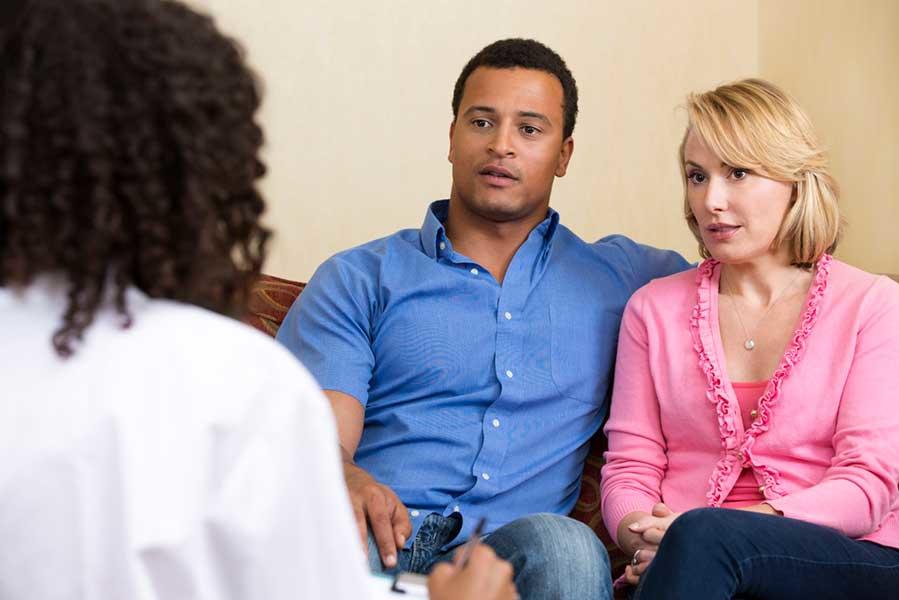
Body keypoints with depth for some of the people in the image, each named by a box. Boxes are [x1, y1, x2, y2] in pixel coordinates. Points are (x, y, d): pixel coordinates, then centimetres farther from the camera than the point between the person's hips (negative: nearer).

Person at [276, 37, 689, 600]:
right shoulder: (359, 279, 16)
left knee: (564, 545, -35)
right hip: (376, 539, -2)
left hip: (508, 554, 2)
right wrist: (347, 482, -22)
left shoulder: (614, 275, 24)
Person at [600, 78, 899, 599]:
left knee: (701, 537, -35)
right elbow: (629, 465, 10)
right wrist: (637, 532, -15)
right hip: (678, 556, 2)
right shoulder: (655, 308, 16)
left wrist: (735, 523, -18)